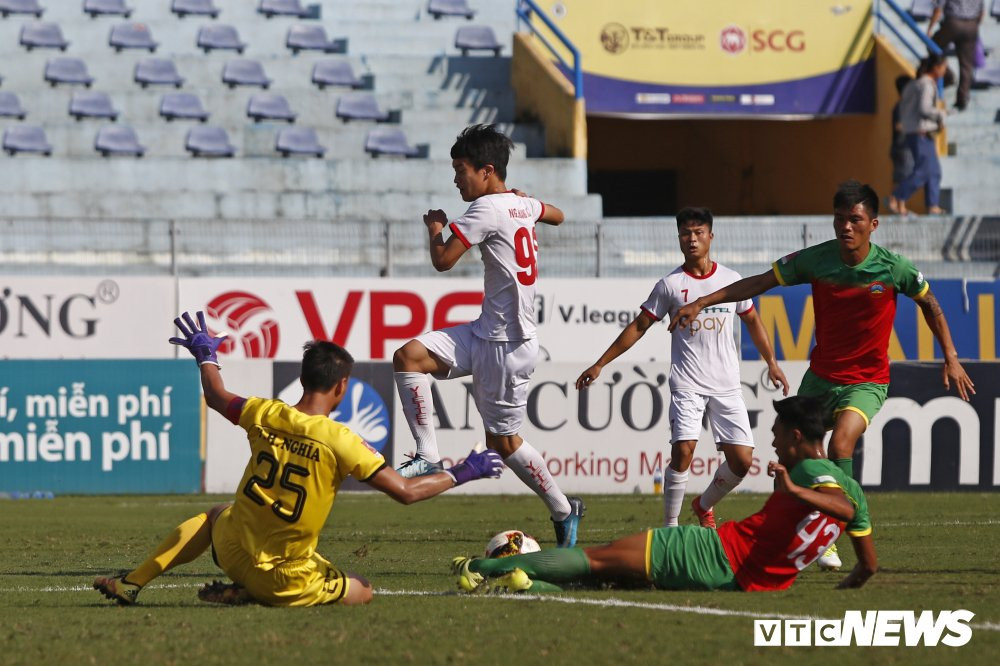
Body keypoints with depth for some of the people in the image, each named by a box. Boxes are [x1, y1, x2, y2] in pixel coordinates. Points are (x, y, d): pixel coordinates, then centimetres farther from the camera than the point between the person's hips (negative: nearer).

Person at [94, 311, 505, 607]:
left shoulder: (265, 415, -6)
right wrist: (461, 474, 0)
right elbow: (405, 492, -14)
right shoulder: (340, 442, -18)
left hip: (232, 550, 5)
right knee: (363, 592, 18)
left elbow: (217, 397, 17)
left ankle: (132, 584, 31)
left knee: (215, 515, 39)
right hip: (284, 580, -5)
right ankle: (251, 596, 0)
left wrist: (205, 355, 36)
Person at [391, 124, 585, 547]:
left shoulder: (488, 208, -17)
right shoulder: (521, 205, 9)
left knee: (504, 441, 1)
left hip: (506, 344, -9)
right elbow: (557, 215, 32)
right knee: (408, 356, -4)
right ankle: (427, 456, -5)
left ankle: (562, 510, 17)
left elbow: (443, 259, -19)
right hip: (487, 334, 9)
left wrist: (435, 227, 0)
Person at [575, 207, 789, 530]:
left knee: (742, 460, -2)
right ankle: (669, 525, -7)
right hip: (687, 383, -3)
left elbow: (752, 321, 22)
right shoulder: (670, 285, 0)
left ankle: (705, 505, 26)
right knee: (683, 451, -20)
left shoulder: (731, 280, 7)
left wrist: (771, 362, 18)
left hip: (727, 385, 3)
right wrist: (599, 365, 1)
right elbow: (638, 327, 3)